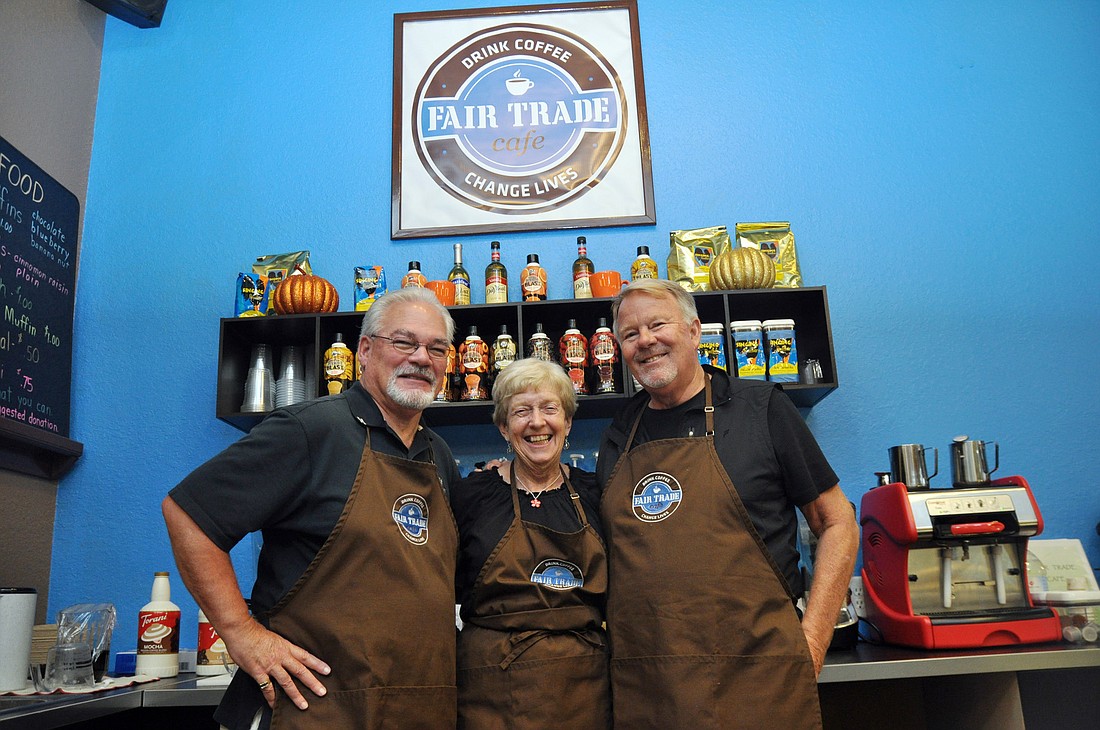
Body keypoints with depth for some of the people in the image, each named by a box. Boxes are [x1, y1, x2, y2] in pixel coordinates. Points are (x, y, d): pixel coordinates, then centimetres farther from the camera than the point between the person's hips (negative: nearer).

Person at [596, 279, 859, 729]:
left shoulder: (760, 407, -1)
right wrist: (608, 639, 5)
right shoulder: (617, 438, 8)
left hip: (756, 681, -3)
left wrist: (810, 646, -6)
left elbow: (837, 524, 1)